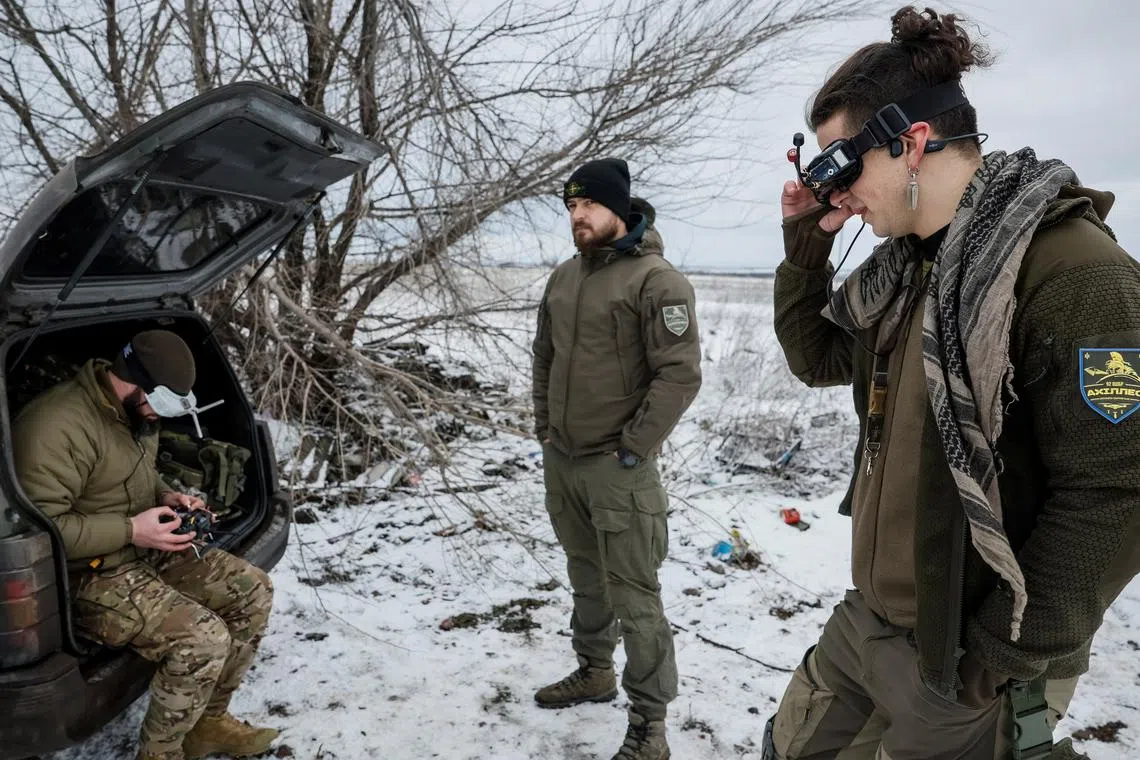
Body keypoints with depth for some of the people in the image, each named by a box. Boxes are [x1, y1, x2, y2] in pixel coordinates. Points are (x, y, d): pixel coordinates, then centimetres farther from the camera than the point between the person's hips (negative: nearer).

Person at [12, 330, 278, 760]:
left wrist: (166, 497, 1)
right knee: (205, 639, -25)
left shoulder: (134, 411, 5)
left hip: (146, 551, 9)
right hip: (90, 575, -9)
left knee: (253, 590, 2)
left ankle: (208, 722, 16)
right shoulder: (57, 426, -26)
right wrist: (131, 530, -26)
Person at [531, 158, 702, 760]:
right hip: (559, 462, 7)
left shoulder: (656, 279, -13)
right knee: (586, 580, 22)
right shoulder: (563, 277, 9)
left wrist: (631, 449, -16)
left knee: (635, 600, 0)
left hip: (617, 469, -7)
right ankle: (594, 671, 41)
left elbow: (680, 374, -18)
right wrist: (544, 429, 12)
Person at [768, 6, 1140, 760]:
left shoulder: (1072, 268, -22)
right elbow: (816, 358, 15)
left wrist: (1004, 653, -17)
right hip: (868, 622, 7)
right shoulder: (902, 264, 3)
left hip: (966, 663, -7)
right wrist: (804, 247, 1)